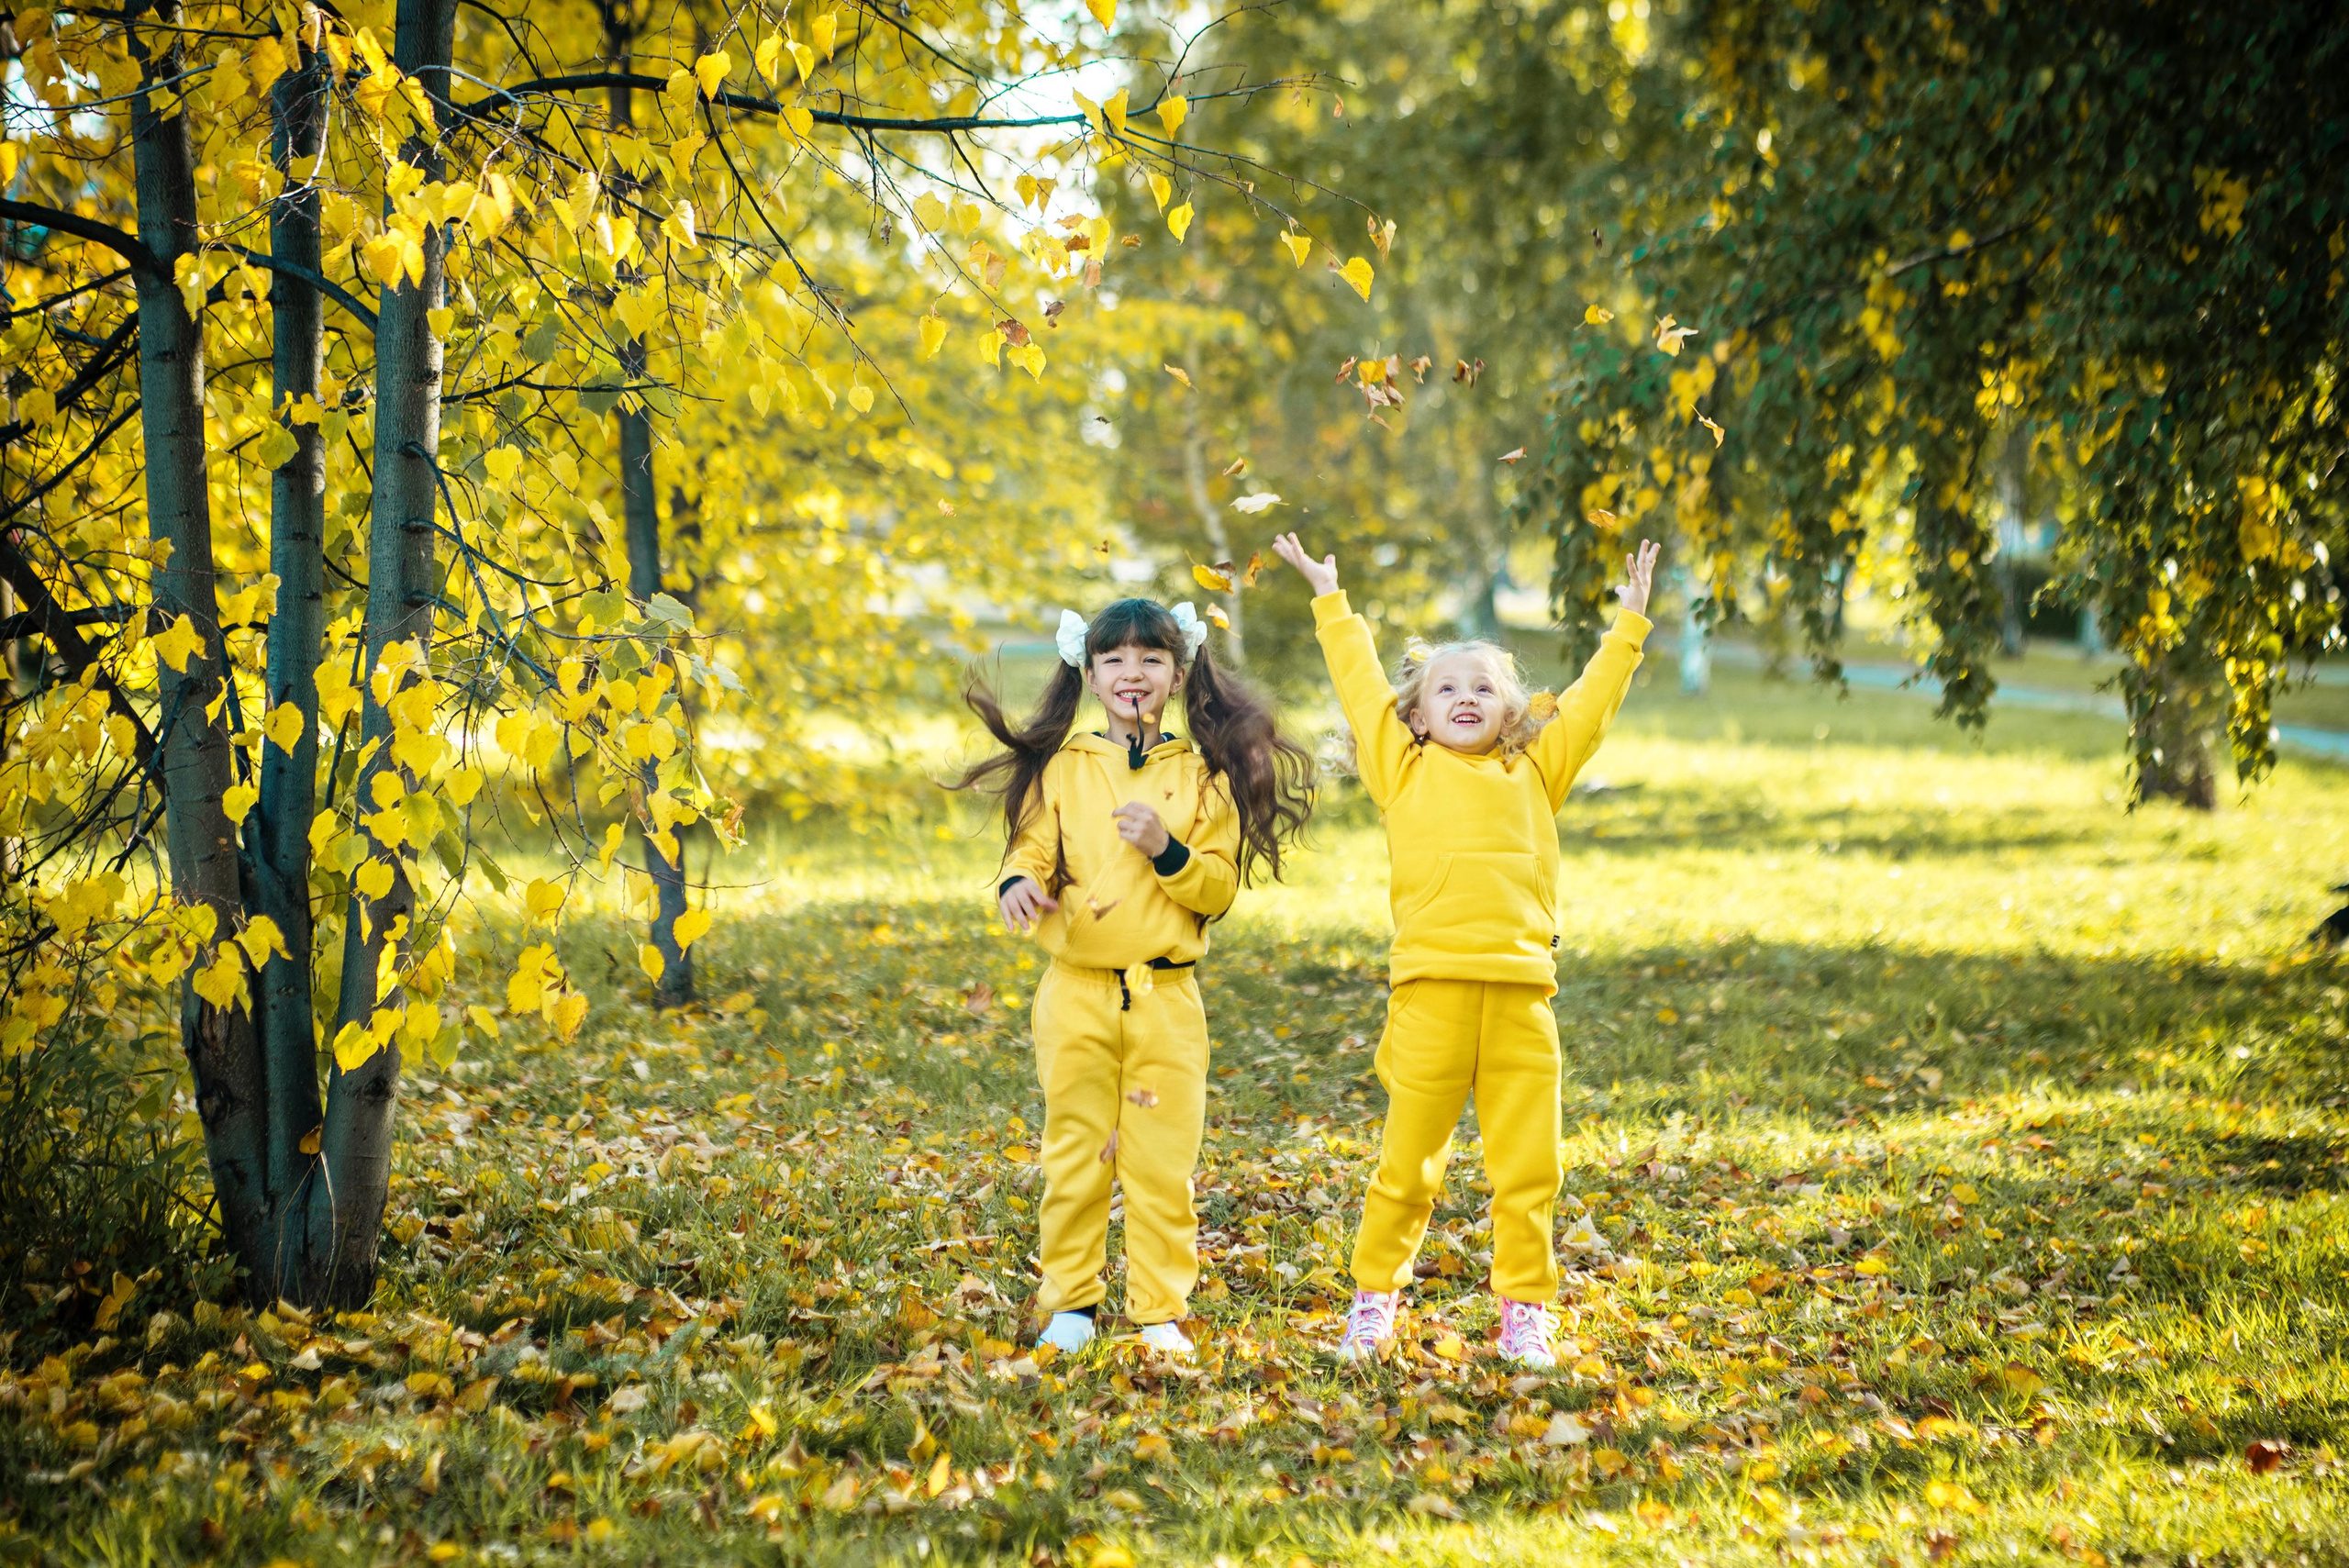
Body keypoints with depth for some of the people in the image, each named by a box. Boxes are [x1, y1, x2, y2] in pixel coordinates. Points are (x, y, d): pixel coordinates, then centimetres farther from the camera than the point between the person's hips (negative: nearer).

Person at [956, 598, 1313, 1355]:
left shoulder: (1203, 773, 3)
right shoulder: (1062, 767, 5)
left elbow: (1219, 887, 0)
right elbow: (1031, 849, 0)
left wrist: (1166, 851, -16)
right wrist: (1018, 884, -22)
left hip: (1167, 994, 0)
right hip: (1076, 989, 0)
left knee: (1163, 1158, 2)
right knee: (1075, 1151, 6)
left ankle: (1160, 1310, 11)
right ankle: (1070, 1301, 19)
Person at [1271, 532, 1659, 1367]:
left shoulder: (1533, 773, 18)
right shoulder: (1405, 769, 12)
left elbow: (1589, 703, 25)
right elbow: (1361, 683, 17)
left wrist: (1629, 623, 29)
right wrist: (1330, 599, 25)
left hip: (1521, 991, 2)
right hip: (1431, 987, -2)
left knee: (1525, 1165, 4)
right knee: (1408, 1158, 2)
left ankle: (1525, 1309, 15)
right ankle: (1375, 1297, 18)